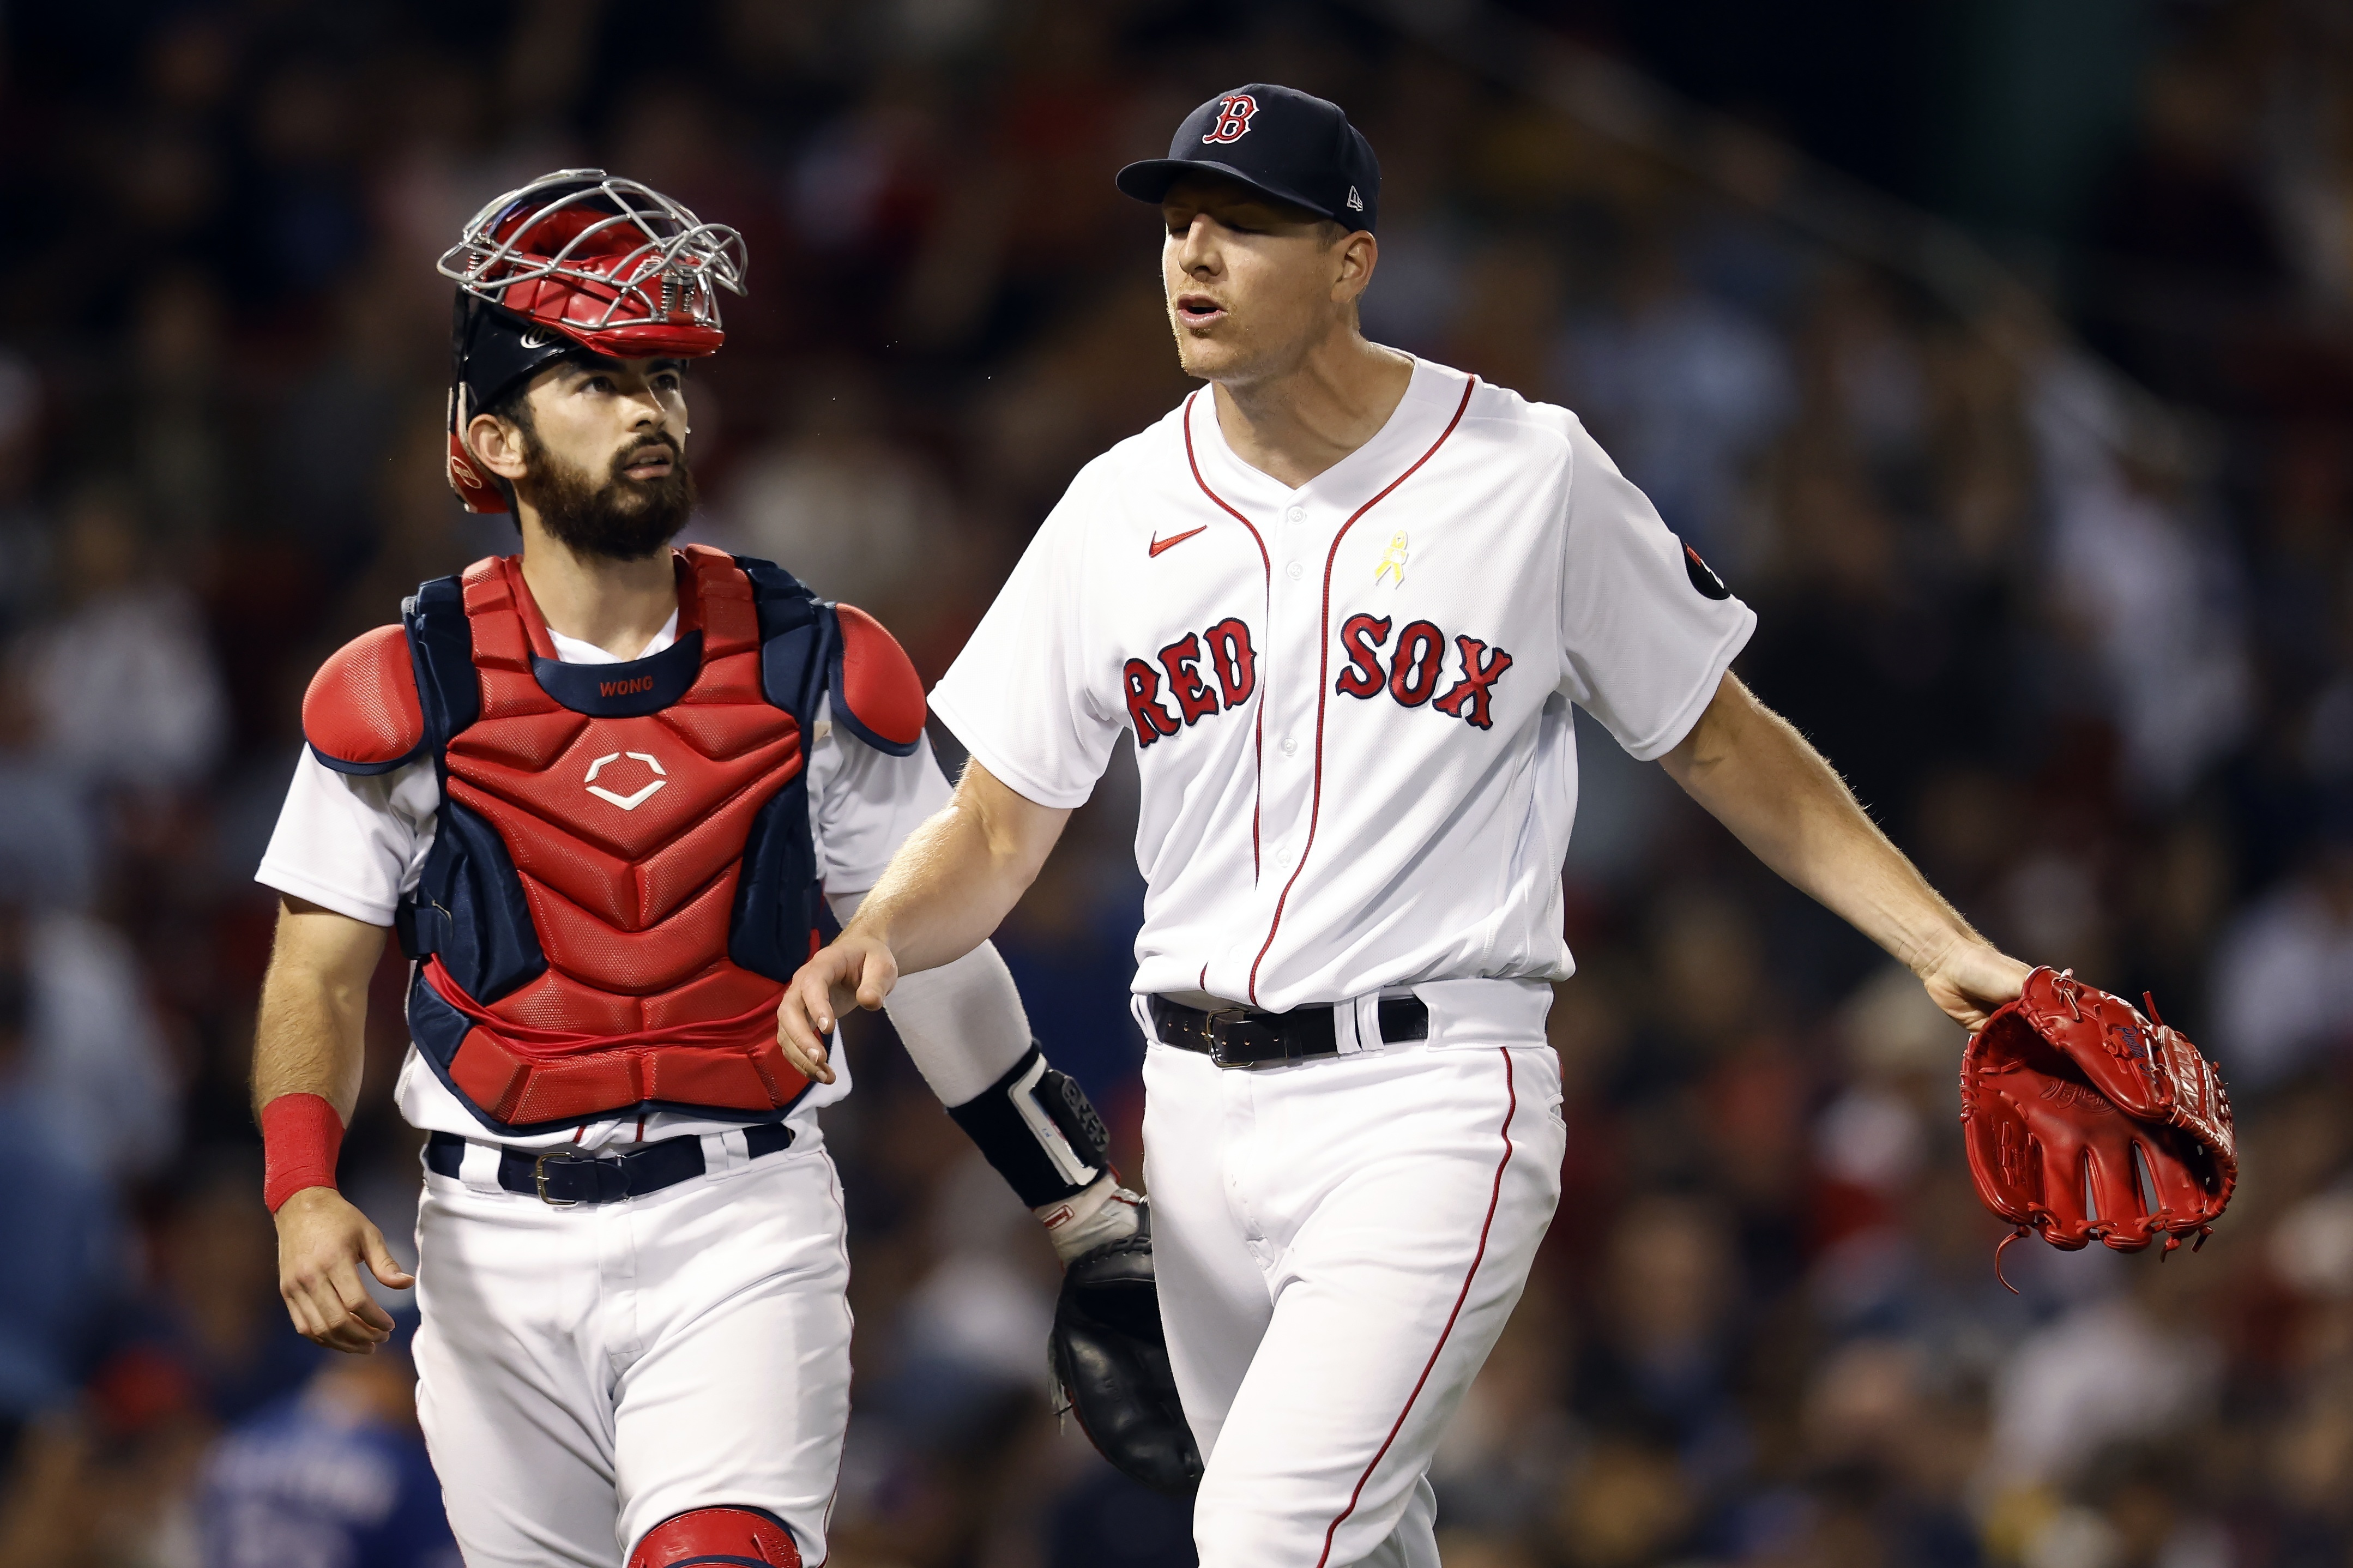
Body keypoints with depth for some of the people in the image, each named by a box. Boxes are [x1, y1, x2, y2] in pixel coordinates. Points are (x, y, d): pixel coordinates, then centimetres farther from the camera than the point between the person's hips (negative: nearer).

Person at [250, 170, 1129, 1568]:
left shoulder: (813, 674, 4)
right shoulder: (410, 693, 0)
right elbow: (323, 975, 1)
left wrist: (1092, 1212, 13)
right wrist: (303, 1192, -16)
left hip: (741, 1231, -1)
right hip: (500, 1242, 1)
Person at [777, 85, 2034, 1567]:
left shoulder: (1527, 474, -3)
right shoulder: (1122, 510, 6)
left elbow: (1720, 739, 5)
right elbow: (999, 829, 8)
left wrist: (1945, 944, -2)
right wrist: (878, 938, -14)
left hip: (1431, 1105, -5)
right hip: (1203, 1111, 5)